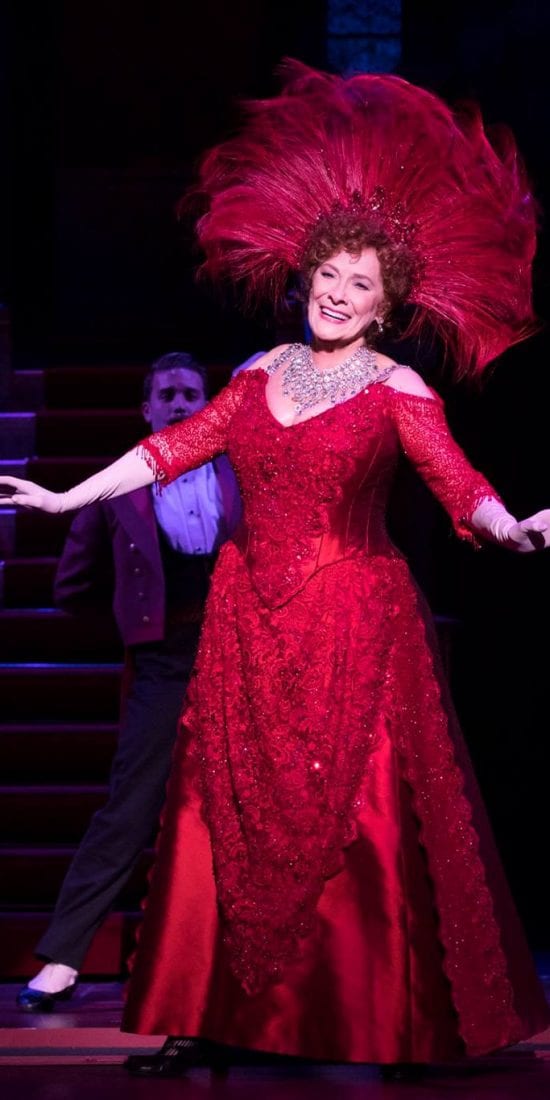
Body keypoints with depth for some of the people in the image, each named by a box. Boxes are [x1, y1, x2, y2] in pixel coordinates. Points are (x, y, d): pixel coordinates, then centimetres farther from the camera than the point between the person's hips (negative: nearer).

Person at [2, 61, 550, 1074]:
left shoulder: (398, 390, -2)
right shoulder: (262, 373, 11)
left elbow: (455, 480, -15)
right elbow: (176, 448, 12)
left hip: (353, 625, -4)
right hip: (252, 620, 4)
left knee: (354, 821, -4)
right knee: (238, 811, 3)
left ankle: (388, 1021, 6)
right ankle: (218, 1014, 8)